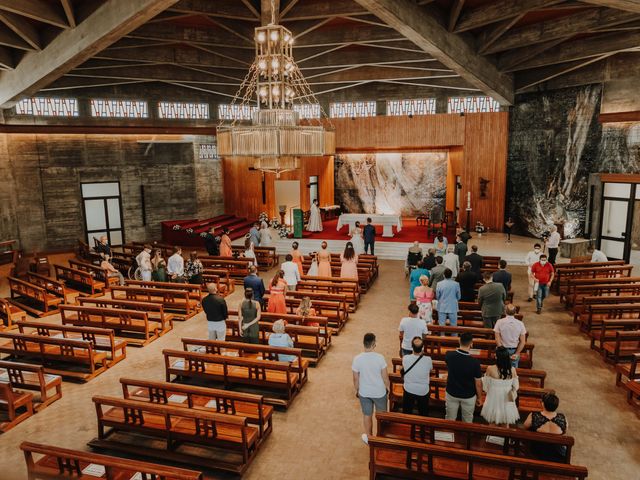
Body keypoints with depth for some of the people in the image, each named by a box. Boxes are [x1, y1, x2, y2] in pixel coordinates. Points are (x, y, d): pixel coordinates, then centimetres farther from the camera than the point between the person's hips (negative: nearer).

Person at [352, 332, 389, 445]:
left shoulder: (357, 359, -19)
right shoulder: (380, 358, -23)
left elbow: (356, 378, -9)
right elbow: (385, 376, -13)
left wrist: (357, 390, 9)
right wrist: (387, 387, 6)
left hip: (364, 393, 1)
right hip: (379, 392, -1)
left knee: (367, 415, 22)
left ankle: (369, 438, 39)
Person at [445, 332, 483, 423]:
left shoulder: (449, 355, -19)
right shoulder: (474, 362, -28)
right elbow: (478, 383, -15)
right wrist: (479, 397, 2)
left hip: (451, 393, 2)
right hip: (468, 396, -2)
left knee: (449, 420, 21)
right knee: (467, 421, 23)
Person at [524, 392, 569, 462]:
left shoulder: (533, 416, -24)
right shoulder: (563, 418, -20)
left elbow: (525, 427, -3)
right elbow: (565, 432, 1)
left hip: (537, 454, -2)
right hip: (558, 457, 2)